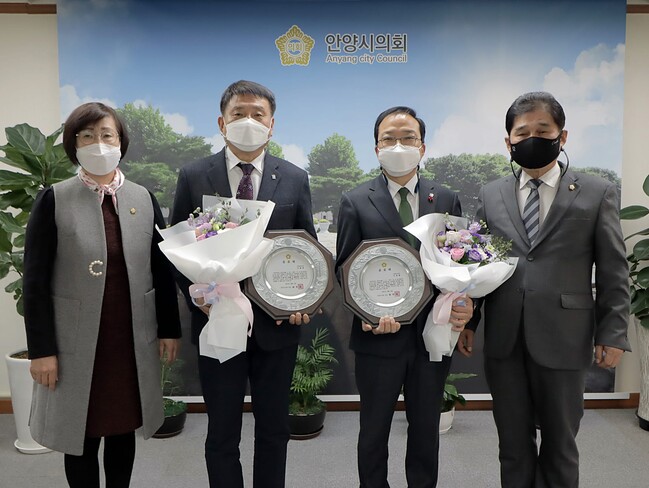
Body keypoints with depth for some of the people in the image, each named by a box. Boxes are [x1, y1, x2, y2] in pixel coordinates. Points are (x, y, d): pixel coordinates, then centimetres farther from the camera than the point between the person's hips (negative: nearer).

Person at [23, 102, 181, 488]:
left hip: (133, 340, 2)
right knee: (81, 437, 11)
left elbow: (163, 269, 5)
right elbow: (36, 281, -6)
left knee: (123, 430, 16)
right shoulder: (54, 200, -5)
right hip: (78, 343, -2)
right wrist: (42, 349, -8)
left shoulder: (144, 199, 3)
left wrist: (170, 329, 4)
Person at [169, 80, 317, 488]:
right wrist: (197, 294, -14)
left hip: (276, 322, 1)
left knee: (274, 429, 17)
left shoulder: (295, 179, 2)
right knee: (222, 433, 15)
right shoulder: (194, 176, -1)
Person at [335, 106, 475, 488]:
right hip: (379, 337, -2)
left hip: (434, 335, 2)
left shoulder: (447, 200, 4)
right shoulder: (356, 202, -4)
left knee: (427, 429, 20)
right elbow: (344, 269, -4)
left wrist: (466, 303, -13)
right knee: (374, 431, 17)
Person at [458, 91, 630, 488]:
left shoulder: (598, 194, 1)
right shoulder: (491, 195, 8)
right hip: (503, 340, 2)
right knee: (513, 444, 16)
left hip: (562, 340, -2)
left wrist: (612, 334, -4)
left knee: (559, 446, 15)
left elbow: (613, 272, 1)